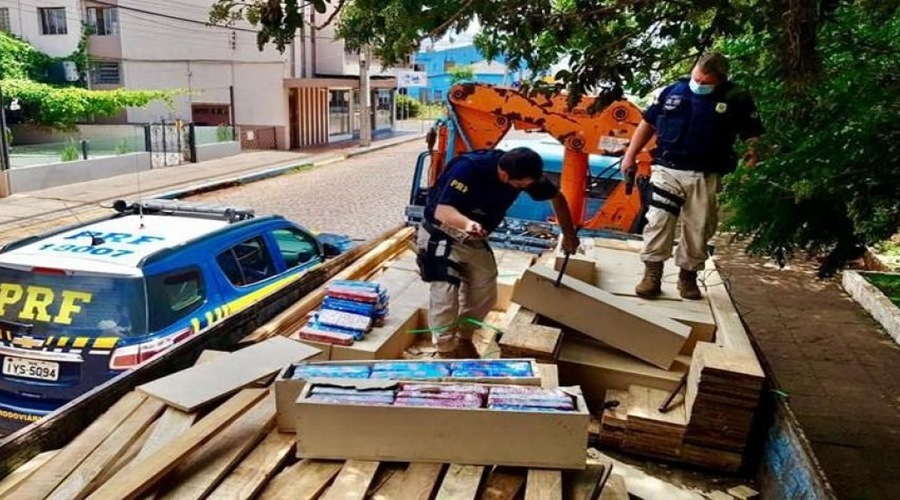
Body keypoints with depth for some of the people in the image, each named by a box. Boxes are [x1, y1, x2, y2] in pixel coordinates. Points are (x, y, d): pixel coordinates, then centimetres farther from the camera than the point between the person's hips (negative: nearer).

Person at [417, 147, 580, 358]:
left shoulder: (525, 174, -15)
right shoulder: (469, 168, -34)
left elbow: (557, 197, 3)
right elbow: (441, 211, -39)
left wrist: (568, 234, 3)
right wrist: (467, 223, -58)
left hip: (474, 239, 7)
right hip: (441, 236, -6)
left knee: (485, 294, 9)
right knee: (445, 296, -15)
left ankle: (464, 339, 29)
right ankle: (445, 352, 4)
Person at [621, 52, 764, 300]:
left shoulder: (736, 99, -1)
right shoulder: (673, 91, 3)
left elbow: (753, 134, 2)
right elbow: (648, 123, 11)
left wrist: (753, 152, -19)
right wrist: (630, 155, 8)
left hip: (705, 177, 0)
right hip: (667, 170, 0)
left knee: (698, 229, 6)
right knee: (658, 221, -8)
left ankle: (688, 275, 21)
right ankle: (652, 273, -1)